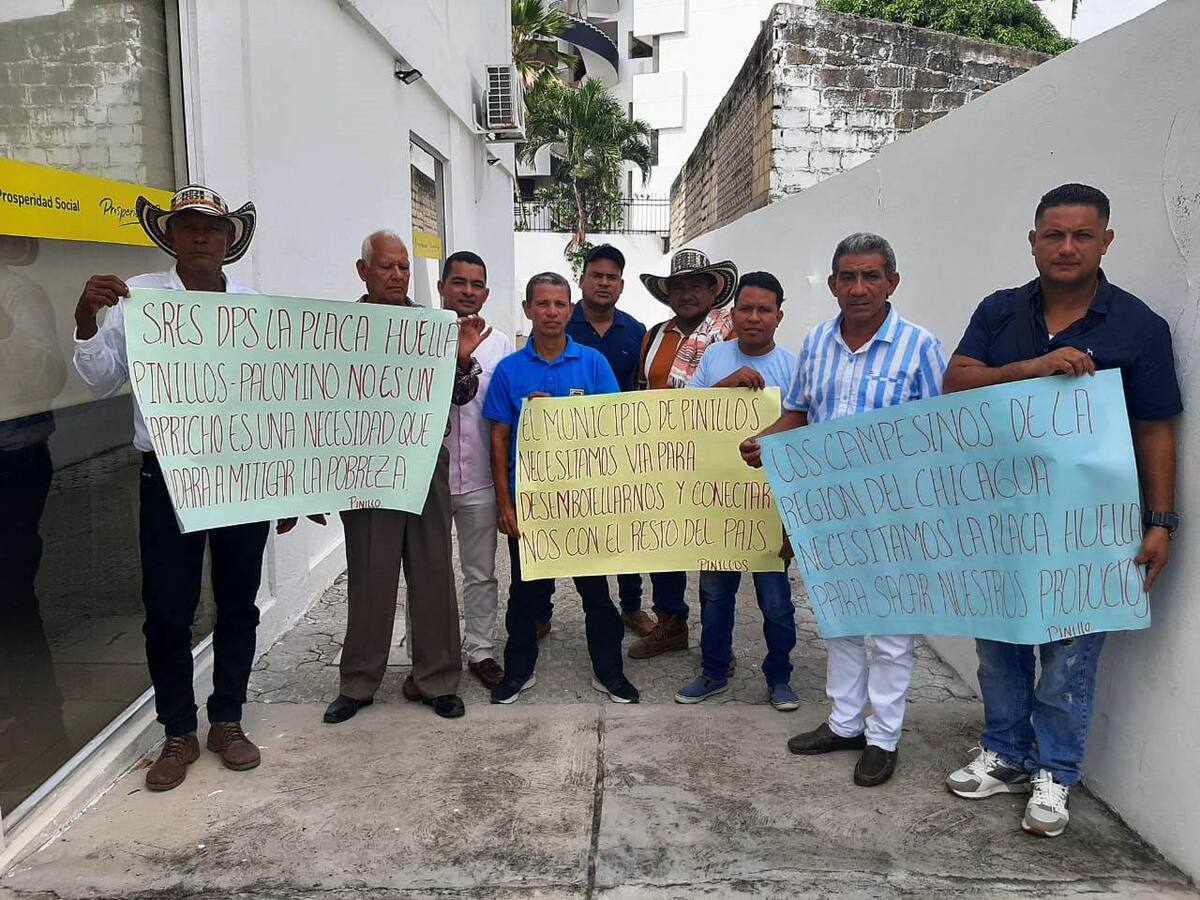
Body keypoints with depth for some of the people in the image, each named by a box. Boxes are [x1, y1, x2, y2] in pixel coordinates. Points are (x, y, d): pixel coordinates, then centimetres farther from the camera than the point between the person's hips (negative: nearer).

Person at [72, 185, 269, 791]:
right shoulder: (138, 297, -1)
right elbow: (101, 380, -2)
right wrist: (85, 319, -18)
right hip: (169, 475, -2)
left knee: (238, 604, 11)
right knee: (167, 611, 5)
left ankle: (226, 721, 28)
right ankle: (179, 733, 23)